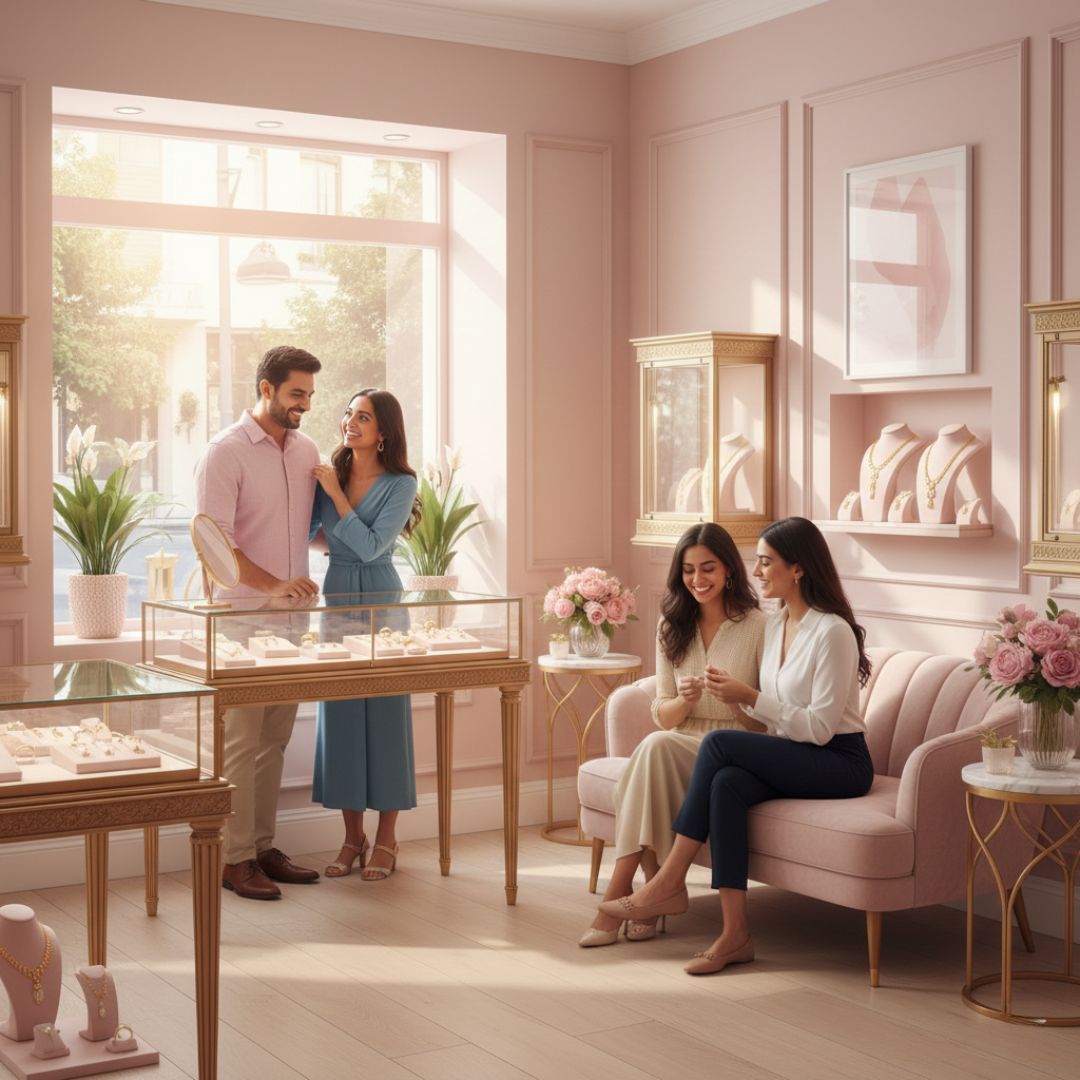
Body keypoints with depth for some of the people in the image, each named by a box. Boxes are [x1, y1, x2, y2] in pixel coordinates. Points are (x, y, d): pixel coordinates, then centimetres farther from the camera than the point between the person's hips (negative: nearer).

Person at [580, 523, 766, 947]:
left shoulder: (757, 626, -3)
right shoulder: (673, 626, 11)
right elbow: (662, 716, 9)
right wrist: (684, 701, -14)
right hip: (681, 750, 4)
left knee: (656, 747, -32)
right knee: (656, 746, -32)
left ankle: (619, 892, -29)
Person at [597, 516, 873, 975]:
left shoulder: (832, 631, -15)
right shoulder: (775, 625, 11)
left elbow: (820, 727, -19)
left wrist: (749, 697, -20)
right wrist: (740, 694, -5)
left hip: (840, 762, -7)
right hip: (792, 759, 7)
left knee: (718, 743, -26)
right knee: (726, 783, -27)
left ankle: (670, 882, -17)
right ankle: (735, 933, -28)